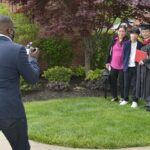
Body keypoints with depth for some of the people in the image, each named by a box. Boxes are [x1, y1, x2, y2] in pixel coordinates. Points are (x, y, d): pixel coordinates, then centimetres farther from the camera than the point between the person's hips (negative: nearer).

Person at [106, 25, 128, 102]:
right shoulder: (114, 40, 6)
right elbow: (110, 51, 11)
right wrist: (108, 62, 10)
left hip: (122, 65, -4)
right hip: (113, 65, 4)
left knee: (122, 82, 2)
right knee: (112, 81, 10)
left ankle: (122, 97, 15)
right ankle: (114, 96, 24)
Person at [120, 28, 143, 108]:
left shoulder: (140, 45, 0)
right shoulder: (126, 44, 3)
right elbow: (124, 55, 6)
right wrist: (124, 65, 2)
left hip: (135, 67, -1)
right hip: (127, 67, 1)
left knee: (135, 85, 2)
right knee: (126, 84, 9)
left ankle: (135, 101, 9)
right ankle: (125, 99, 20)